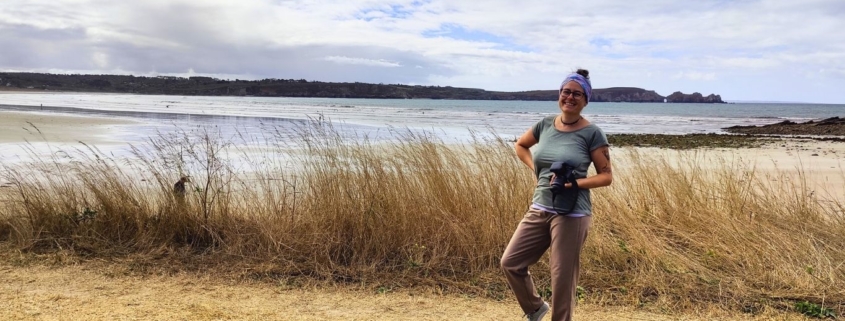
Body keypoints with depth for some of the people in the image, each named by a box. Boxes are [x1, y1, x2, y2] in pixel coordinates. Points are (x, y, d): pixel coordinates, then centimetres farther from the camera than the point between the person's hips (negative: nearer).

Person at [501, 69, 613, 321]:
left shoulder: (592, 133, -7)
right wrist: (535, 170, 8)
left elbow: (607, 176, -4)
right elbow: (520, 145, 23)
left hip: (571, 214, -5)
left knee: (563, 279, 1)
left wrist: (575, 183, -19)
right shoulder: (546, 124, 5)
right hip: (539, 209, 6)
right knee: (510, 262, 8)